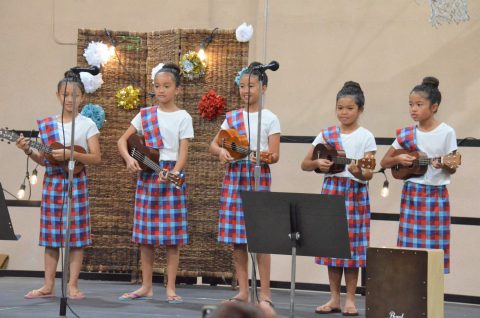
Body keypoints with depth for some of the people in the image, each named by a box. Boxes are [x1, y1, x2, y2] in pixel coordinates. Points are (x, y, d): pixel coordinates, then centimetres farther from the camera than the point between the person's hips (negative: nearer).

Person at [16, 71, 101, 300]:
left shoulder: (87, 124, -1)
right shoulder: (46, 124, 8)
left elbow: (96, 158, -8)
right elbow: (43, 159, 10)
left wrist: (70, 154, -20)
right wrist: (28, 150, -8)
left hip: (75, 183, -3)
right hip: (52, 181, 3)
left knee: (76, 236, -3)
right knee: (51, 236, 4)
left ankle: (72, 286, 1)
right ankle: (48, 286, 7)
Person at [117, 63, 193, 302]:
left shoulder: (183, 118, 0)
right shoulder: (145, 115, 8)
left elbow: (183, 152, -7)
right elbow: (122, 140, 8)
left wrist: (173, 173, -24)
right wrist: (129, 159, -11)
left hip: (171, 176, -3)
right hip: (146, 175, 3)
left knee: (172, 234, -3)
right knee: (145, 233, 5)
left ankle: (170, 288, 1)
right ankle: (146, 287, 13)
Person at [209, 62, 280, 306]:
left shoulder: (269, 119, 3)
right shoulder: (231, 118, 12)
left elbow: (275, 155, -2)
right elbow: (213, 145, 14)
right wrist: (221, 151, -9)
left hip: (259, 176, -4)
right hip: (234, 175, 4)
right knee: (237, 237, 3)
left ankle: (265, 293, -4)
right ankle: (243, 292, 9)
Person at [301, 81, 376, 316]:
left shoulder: (365, 137, -3)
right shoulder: (326, 135, 6)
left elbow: (369, 174, -8)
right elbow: (304, 165, 8)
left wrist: (359, 172, -29)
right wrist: (318, 163, -12)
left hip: (355, 193, -3)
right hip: (331, 190, 3)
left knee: (352, 244, -2)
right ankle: (334, 298, 11)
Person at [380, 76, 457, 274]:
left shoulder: (446, 133, -4)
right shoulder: (406, 134, 5)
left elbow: (452, 169, -1)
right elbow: (384, 162, 11)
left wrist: (444, 165, -22)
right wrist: (398, 159, -8)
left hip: (436, 194, -3)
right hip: (412, 193, 3)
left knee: (434, 246, -3)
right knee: (409, 245, 1)